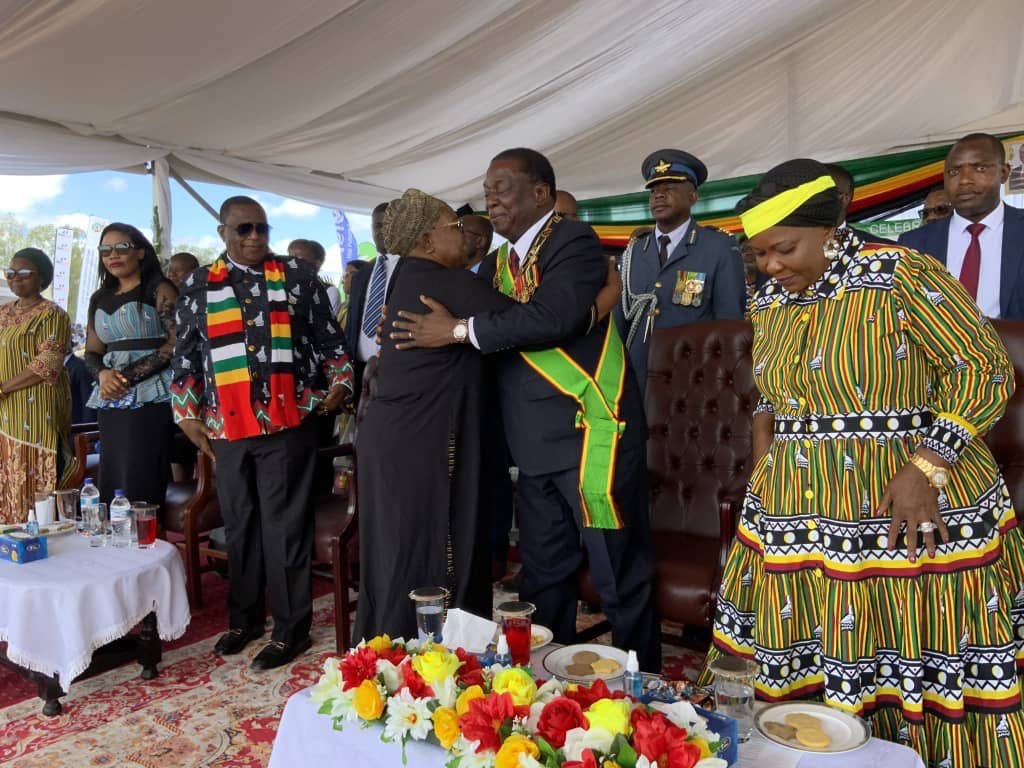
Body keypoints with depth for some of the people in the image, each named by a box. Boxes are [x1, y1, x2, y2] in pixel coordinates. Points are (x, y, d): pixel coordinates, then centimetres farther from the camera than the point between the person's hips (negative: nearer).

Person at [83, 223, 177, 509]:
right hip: (110, 403, 6)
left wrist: (129, 376, -13)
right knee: (111, 482, 5)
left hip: (150, 399, -6)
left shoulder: (160, 290, 0)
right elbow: (92, 352, 17)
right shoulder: (99, 299, 18)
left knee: (141, 486, -8)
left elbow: (176, 343, -9)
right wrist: (102, 374, -6)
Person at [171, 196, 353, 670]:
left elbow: (329, 337, 5)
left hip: (288, 422, -3)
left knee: (284, 526, 1)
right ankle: (244, 617, 31)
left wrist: (339, 383, -7)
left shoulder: (298, 276, 4)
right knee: (239, 525, 14)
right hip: (226, 427, 3)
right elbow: (186, 355, 12)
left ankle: (290, 629, 13)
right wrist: (187, 413, 8)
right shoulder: (198, 286, 10)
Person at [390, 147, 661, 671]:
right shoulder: (500, 262, 16)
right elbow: (497, 336, 13)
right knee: (543, 576, 18)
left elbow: (554, 315, -25)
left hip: (590, 432, -8)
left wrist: (460, 330, -18)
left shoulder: (573, 241, -8)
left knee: (619, 578, 3)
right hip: (537, 443, 8)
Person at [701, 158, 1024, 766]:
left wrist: (926, 465, -19)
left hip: (910, 512, -5)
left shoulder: (901, 276, -10)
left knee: (929, 679, 4)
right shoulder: (771, 303, 10)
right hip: (802, 517, 6)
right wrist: (765, 432, 3)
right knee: (810, 664, 11)